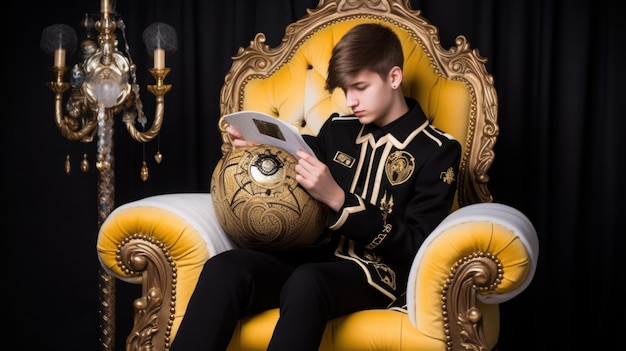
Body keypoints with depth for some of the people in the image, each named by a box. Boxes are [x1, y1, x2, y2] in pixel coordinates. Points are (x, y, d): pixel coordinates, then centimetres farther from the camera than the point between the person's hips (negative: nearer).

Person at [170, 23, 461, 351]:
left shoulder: (438, 150, 1)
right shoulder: (338, 128, 15)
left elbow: (416, 249, -7)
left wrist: (338, 199, -17)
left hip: (381, 272, -4)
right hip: (319, 256, 5)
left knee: (306, 283, -40)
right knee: (224, 268, -28)